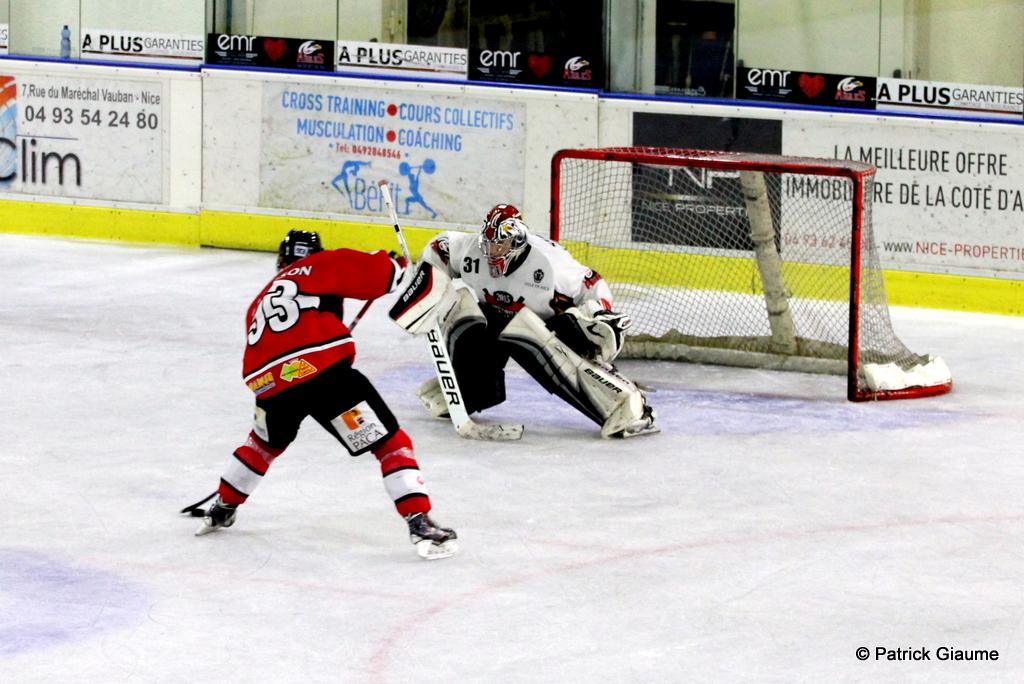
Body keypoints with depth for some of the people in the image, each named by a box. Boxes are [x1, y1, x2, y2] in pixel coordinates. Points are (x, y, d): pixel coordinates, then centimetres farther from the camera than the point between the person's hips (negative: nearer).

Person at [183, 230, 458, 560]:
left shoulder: (260, 301, 33)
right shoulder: (323, 266, 15)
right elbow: (377, 274, 4)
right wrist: (393, 265, 26)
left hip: (268, 382, 6)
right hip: (322, 371, -6)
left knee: (266, 440, 37)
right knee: (390, 443, -1)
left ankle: (222, 508, 49)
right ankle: (421, 524, -14)